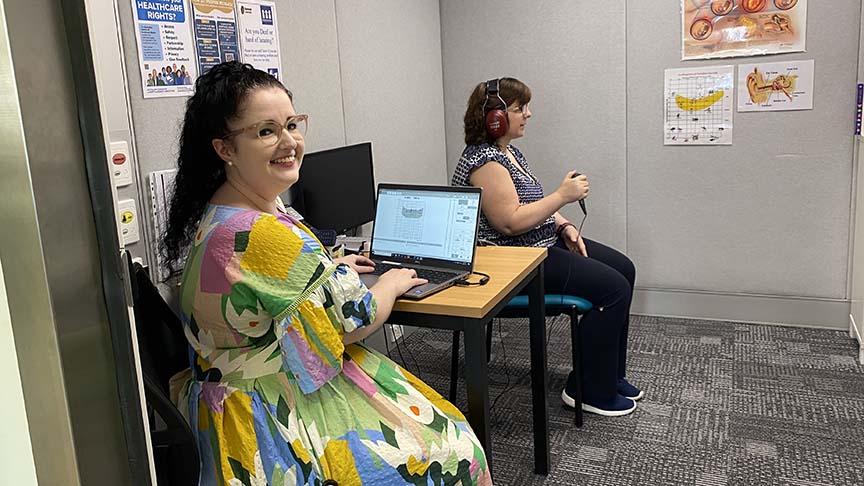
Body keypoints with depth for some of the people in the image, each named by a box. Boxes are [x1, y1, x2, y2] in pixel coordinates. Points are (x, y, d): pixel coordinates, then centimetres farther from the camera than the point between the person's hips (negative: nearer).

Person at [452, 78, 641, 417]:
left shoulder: (508, 151, 13)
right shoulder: (484, 161, -19)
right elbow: (511, 221, -27)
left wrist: (564, 226, 6)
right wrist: (563, 195, -22)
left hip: (545, 242, 11)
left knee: (624, 269, 10)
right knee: (613, 288, -16)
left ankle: (610, 375, 18)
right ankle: (590, 391, -1)